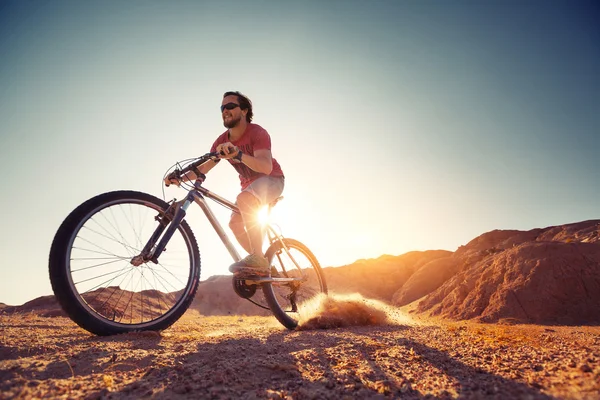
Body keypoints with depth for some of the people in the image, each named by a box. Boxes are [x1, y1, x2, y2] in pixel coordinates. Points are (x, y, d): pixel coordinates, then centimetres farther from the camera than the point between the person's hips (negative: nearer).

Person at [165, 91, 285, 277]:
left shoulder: (257, 132, -26)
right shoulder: (222, 141, -7)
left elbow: (266, 167, -41)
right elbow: (203, 168, -9)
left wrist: (238, 154, -57)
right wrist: (181, 178, -27)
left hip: (272, 179, -7)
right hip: (249, 184, 8)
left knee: (244, 198, -36)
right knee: (235, 223, -5)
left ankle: (258, 258, -35)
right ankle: (261, 265, 11)